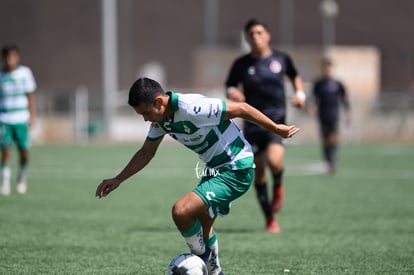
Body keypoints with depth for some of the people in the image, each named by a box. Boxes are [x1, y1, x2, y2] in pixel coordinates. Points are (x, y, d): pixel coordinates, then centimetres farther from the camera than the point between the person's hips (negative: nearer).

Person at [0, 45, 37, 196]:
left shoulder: (25, 72, 0)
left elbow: (30, 95, 6)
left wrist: (32, 115, 1)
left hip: (21, 119, 0)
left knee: (24, 152, 2)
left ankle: (22, 178, 27)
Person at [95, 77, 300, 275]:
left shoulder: (191, 109, -29)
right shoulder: (160, 117, -1)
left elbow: (241, 109, -21)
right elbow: (146, 153, 15)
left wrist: (276, 129, -13)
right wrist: (117, 180, 9)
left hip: (236, 171, -10)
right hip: (215, 168, 10)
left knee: (181, 211, -19)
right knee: (201, 226, 21)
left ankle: (202, 256, 6)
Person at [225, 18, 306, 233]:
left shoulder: (281, 59, 3)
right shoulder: (242, 64, 0)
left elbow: (295, 76, 22)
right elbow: (229, 87, 9)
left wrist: (300, 94, 5)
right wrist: (232, 93, -14)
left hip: (277, 121, -1)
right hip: (253, 123, 1)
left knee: (274, 160, -27)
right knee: (258, 172, 3)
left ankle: (278, 187, 8)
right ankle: (270, 219, 19)